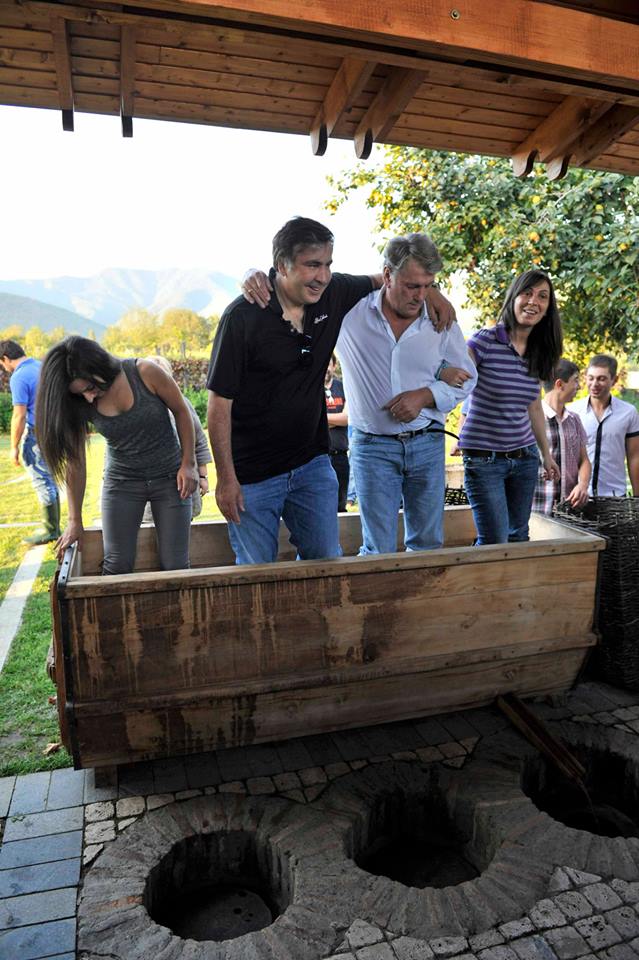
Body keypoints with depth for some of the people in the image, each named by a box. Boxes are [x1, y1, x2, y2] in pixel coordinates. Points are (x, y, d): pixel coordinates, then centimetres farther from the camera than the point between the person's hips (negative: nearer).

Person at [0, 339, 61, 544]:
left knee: (43, 482, 0)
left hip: (37, 434, -8)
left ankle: (50, 530, 8)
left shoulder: (19, 378, -15)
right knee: (49, 480, 16)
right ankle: (54, 526, 23)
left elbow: (19, 416, -18)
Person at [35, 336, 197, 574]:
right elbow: (75, 463, -4)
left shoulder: (144, 373, -19)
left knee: (175, 566, -2)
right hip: (121, 482, 2)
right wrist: (75, 521, -1)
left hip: (170, 478, -2)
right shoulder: (80, 407, -10)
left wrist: (188, 464, -8)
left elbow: (181, 411, -5)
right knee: (117, 566, -4)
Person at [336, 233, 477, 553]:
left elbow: (466, 378, 9)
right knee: (378, 551, 1)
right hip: (373, 446, -3)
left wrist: (424, 396, -9)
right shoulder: (351, 311, -6)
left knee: (428, 545, 12)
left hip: (428, 444, 3)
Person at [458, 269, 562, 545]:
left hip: (525, 457, 6)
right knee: (495, 543, -6)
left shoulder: (538, 353, 7)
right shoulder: (485, 341, -13)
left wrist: (546, 454, 23)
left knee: (519, 537, 12)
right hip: (484, 459, -6)